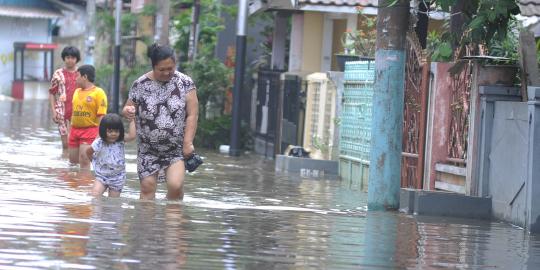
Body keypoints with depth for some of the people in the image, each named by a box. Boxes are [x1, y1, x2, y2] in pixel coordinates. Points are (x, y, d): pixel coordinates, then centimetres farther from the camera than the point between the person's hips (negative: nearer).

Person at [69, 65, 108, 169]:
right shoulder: (77, 92, 14)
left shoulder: (98, 93, -7)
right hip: (75, 130, 7)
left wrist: (99, 136, -17)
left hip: (89, 131, -7)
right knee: (73, 160, 10)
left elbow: (101, 116, -11)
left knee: (84, 161, -12)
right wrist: (70, 132, 19)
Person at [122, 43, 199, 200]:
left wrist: (188, 143, -13)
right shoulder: (140, 85, -2)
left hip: (176, 148, -2)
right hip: (148, 149, 2)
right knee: (147, 187, -1)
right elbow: (128, 108, 9)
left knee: (175, 185, -16)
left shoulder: (185, 83, -5)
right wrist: (127, 111, -17)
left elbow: (192, 115, -6)